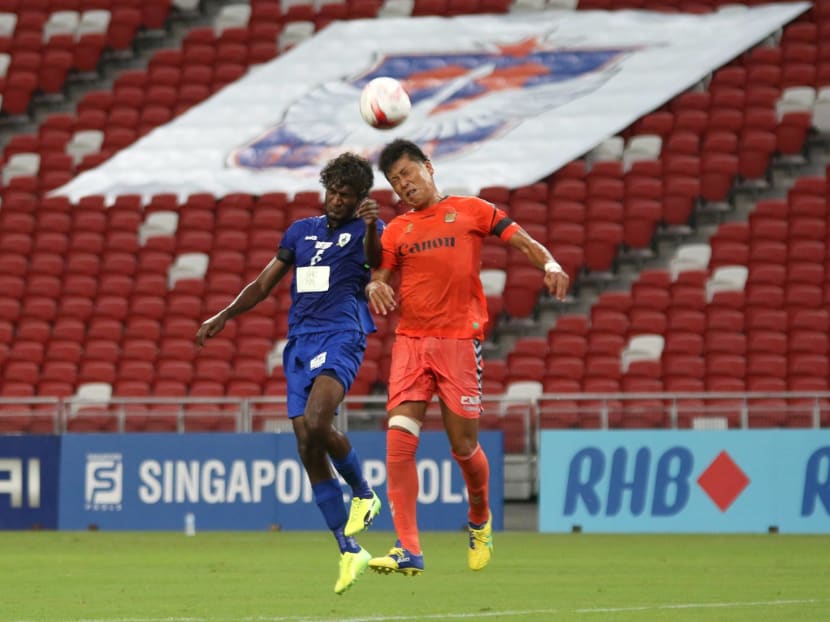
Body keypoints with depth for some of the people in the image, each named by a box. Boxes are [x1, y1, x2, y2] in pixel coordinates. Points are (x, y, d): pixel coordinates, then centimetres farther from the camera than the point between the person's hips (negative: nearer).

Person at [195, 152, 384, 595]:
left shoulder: (365, 229, 5)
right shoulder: (301, 231, 21)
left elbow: (375, 258, -19)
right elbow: (264, 283, 26)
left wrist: (371, 226, -39)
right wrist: (224, 317, 17)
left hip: (341, 338, -6)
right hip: (299, 342, 6)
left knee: (317, 424, -29)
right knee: (308, 449, -3)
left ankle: (363, 494, -2)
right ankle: (349, 551, 3)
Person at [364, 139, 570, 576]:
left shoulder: (470, 211, 7)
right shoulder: (397, 231, 16)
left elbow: (522, 241, 2)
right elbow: (378, 276, 9)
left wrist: (549, 264, -18)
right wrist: (374, 287, -15)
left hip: (460, 340, -3)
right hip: (410, 341, 3)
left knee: (464, 446, 1)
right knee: (399, 439, -13)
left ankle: (480, 520, 33)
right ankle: (408, 551, -15)